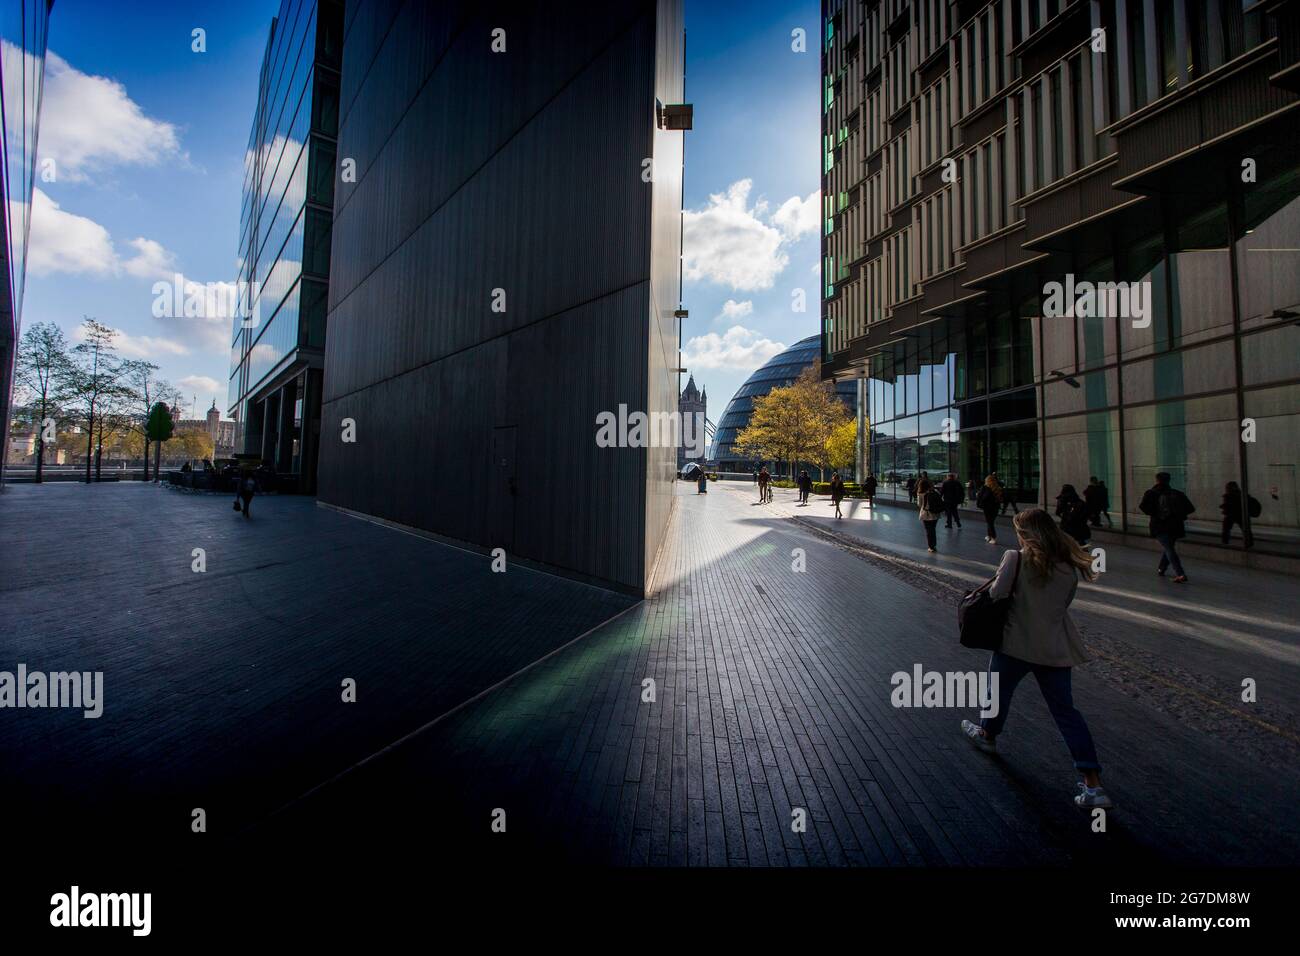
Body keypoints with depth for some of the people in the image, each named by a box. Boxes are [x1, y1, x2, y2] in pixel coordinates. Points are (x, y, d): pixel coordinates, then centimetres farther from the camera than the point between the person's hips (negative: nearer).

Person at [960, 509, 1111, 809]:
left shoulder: (1016, 558, -15)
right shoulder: (1069, 565, 2)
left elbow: (996, 594, -18)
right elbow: (1064, 604, 10)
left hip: (1017, 644, -4)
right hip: (1055, 648, 4)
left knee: (1000, 689, 21)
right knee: (1066, 711, 11)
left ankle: (987, 734, 44)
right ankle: (1093, 785, 10)